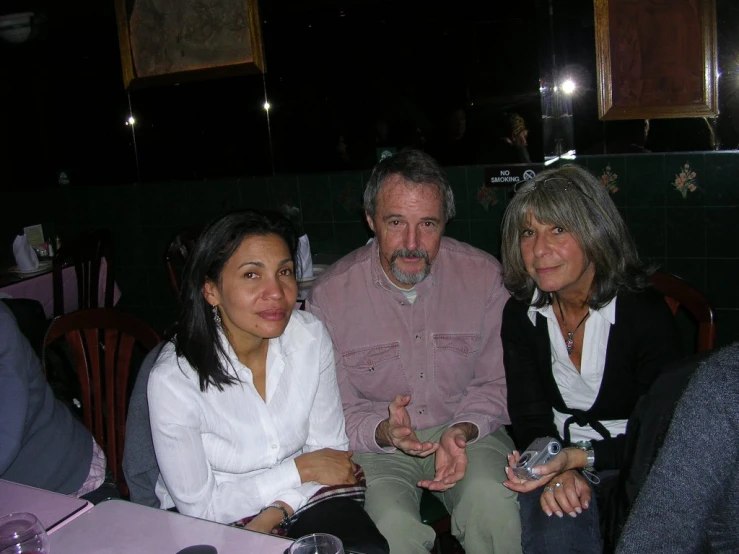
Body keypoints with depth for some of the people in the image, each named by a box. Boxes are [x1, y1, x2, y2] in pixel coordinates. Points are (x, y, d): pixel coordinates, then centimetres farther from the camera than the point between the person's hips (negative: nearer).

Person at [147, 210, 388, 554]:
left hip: (298, 499, 3)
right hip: (212, 523, -2)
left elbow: (329, 447, -1)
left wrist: (275, 514, -16)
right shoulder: (173, 379, -21)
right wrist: (301, 469, -14)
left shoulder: (311, 337, -10)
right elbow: (199, 506, -13)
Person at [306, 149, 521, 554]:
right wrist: (384, 431, -25)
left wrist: (461, 432, -19)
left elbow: (495, 384, 0)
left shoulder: (484, 275, -7)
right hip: (375, 443, -1)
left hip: (467, 430, 2)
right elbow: (335, 413, -5)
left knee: (493, 502, -28)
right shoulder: (330, 294, -11)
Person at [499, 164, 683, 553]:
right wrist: (559, 472, -25)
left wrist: (580, 457, -26)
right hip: (560, 461, 1)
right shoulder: (520, 314, -3)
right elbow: (530, 418, -5)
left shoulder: (646, 313, -14)